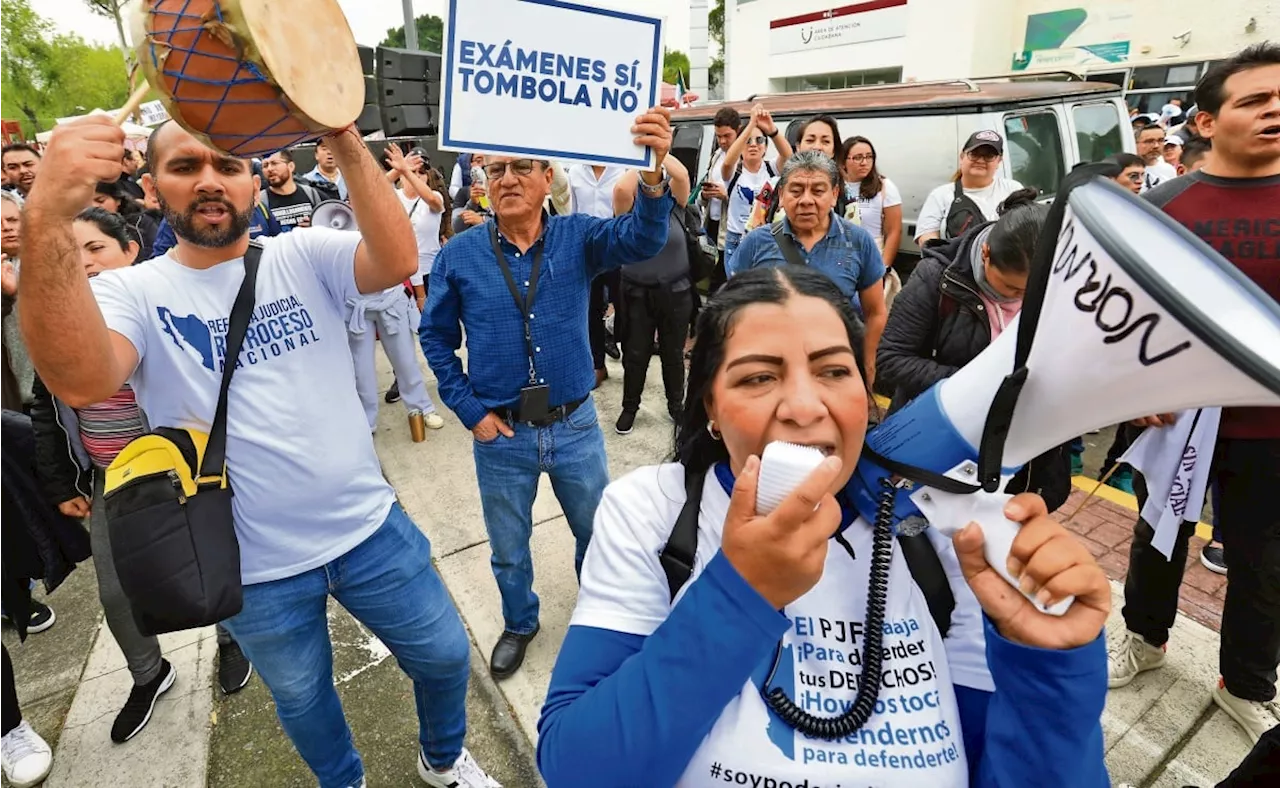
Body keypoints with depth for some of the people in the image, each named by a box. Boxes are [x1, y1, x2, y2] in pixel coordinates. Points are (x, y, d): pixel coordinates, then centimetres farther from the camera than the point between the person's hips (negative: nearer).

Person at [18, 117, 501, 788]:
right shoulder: (133, 292, -8)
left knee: (444, 656, 17)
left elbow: (398, 262, -26)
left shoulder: (305, 254, -5)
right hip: (256, 568, 0)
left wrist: (343, 139, -36)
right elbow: (80, 382, -30)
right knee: (302, 699, 24)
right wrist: (48, 219, -43)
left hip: (370, 528, 1)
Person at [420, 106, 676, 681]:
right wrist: (470, 410, -5)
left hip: (576, 425, 0)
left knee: (598, 534, 20)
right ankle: (519, 624, 50)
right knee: (509, 548, 21)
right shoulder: (459, 256, -7)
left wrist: (654, 171, -46)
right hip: (502, 436, 0)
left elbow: (639, 240, -27)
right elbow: (436, 337, 2)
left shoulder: (578, 237, -7)